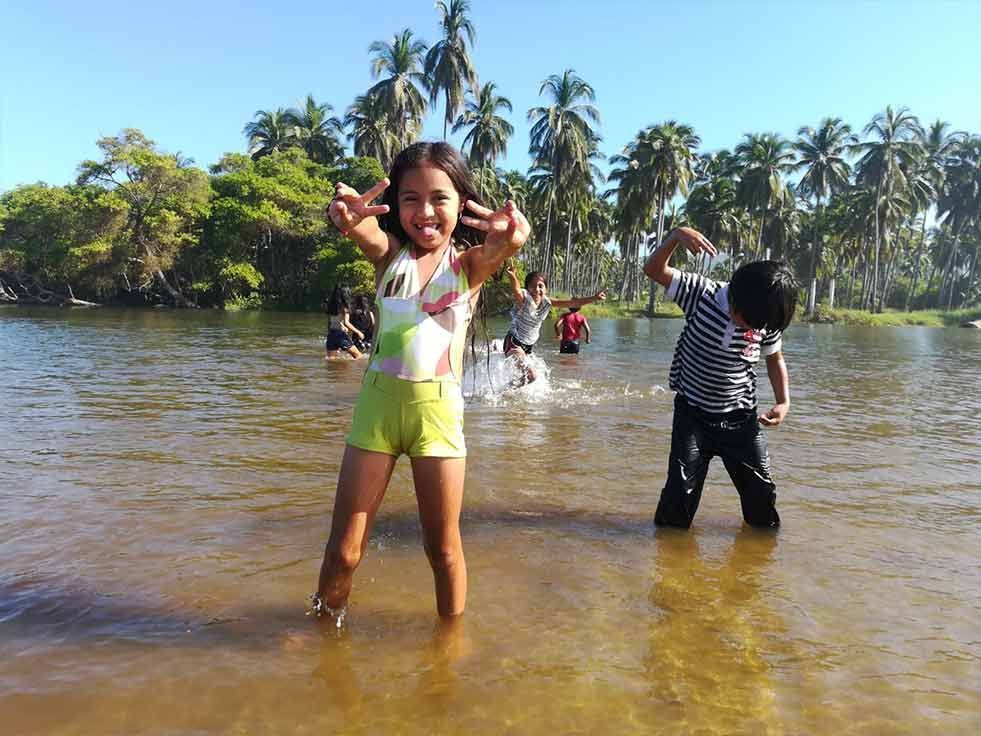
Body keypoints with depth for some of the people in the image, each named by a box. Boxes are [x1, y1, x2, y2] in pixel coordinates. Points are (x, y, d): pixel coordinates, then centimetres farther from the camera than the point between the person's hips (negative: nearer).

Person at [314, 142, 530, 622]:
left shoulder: (470, 263, -1)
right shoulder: (390, 252, 2)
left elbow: (497, 250, -25)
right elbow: (365, 232, -22)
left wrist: (511, 238, -50)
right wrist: (346, 216, -48)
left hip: (438, 408, -1)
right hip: (377, 402, 1)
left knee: (443, 549, 10)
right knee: (343, 551, 6)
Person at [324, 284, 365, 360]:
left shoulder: (331, 306, 10)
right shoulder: (344, 306, -9)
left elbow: (330, 322, 14)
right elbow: (346, 323, -16)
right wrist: (358, 332, -10)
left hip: (331, 334, 6)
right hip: (341, 335, -6)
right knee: (358, 356, 4)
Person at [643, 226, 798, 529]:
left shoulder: (766, 321, -7)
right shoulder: (703, 294, -15)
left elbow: (775, 359, 12)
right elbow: (654, 269, -18)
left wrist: (784, 401, -1)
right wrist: (677, 235, -35)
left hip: (741, 419, 3)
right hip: (693, 415, -2)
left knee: (761, 490, 10)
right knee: (680, 492, -7)